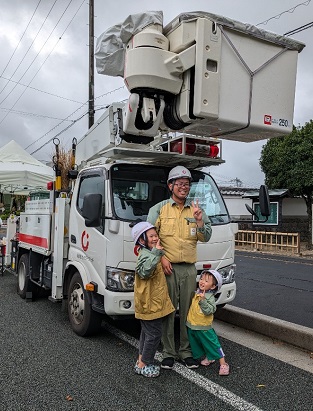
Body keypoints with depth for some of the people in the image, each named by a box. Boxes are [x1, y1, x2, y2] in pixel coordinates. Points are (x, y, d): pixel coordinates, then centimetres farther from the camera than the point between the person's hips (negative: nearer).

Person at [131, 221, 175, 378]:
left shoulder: (150, 253, 11)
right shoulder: (145, 255, -21)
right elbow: (145, 271, -41)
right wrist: (156, 253, -42)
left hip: (152, 302, 11)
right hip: (150, 304, -11)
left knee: (147, 332, 20)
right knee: (154, 333, 0)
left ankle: (141, 361, 33)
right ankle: (143, 365, 13)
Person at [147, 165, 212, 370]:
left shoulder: (196, 210, 11)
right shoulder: (159, 209, 4)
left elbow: (206, 237, 7)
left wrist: (199, 222, -12)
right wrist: (161, 257, -11)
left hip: (189, 268, 2)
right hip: (167, 267, -2)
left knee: (188, 311, 8)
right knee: (167, 311, 3)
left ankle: (186, 351, 22)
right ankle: (169, 353, 17)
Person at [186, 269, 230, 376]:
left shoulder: (209, 297, -17)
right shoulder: (196, 293, 5)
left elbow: (209, 311, -28)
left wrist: (203, 300, -35)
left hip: (204, 328, -7)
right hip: (192, 326, 8)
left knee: (213, 345, 1)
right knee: (196, 345, 19)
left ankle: (223, 364, 11)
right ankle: (207, 358, 37)